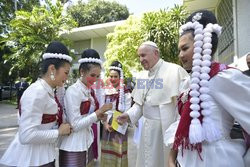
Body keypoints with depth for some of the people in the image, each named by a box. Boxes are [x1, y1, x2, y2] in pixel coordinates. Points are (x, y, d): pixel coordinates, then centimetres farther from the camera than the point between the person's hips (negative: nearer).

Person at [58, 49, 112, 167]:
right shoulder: (73, 91, -19)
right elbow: (75, 125, -22)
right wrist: (98, 112, -22)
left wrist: (99, 117, -6)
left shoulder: (91, 90, 4)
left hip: (88, 142, 8)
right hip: (73, 147, -7)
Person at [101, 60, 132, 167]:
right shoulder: (106, 91, 5)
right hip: (107, 125, 4)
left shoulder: (125, 92, -9)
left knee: (118, 152, 6)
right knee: (107, 152, 14)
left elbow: (127, 111, -10)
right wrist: (106, 124, -6)